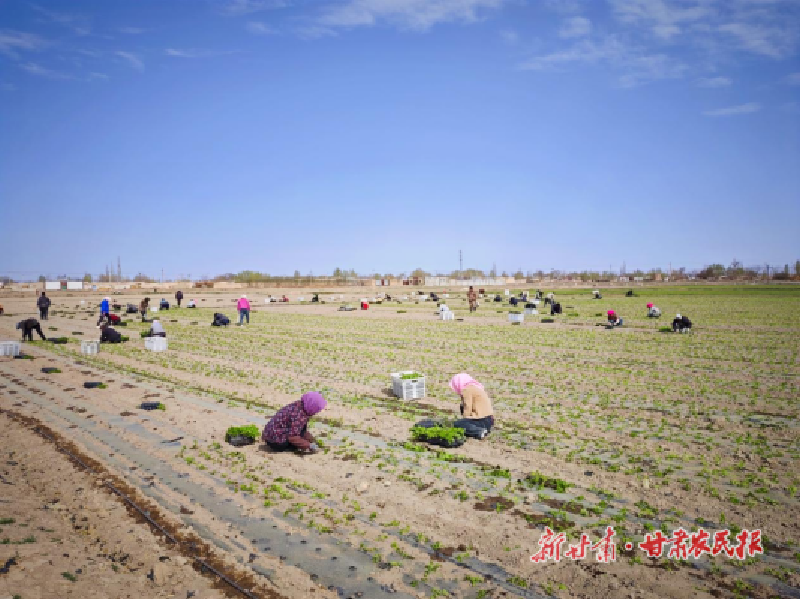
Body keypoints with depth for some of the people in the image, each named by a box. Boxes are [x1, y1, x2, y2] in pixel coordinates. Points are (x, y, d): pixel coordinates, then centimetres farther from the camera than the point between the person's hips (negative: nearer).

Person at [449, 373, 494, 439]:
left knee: (456, 425, -14)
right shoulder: (475, 387, 20)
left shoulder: (467, 389, -10)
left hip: (482, 421, -10)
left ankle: (480, 431, -22)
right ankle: (483, 429, 9)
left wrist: (464, 419, -3)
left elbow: (467, 409, -15)